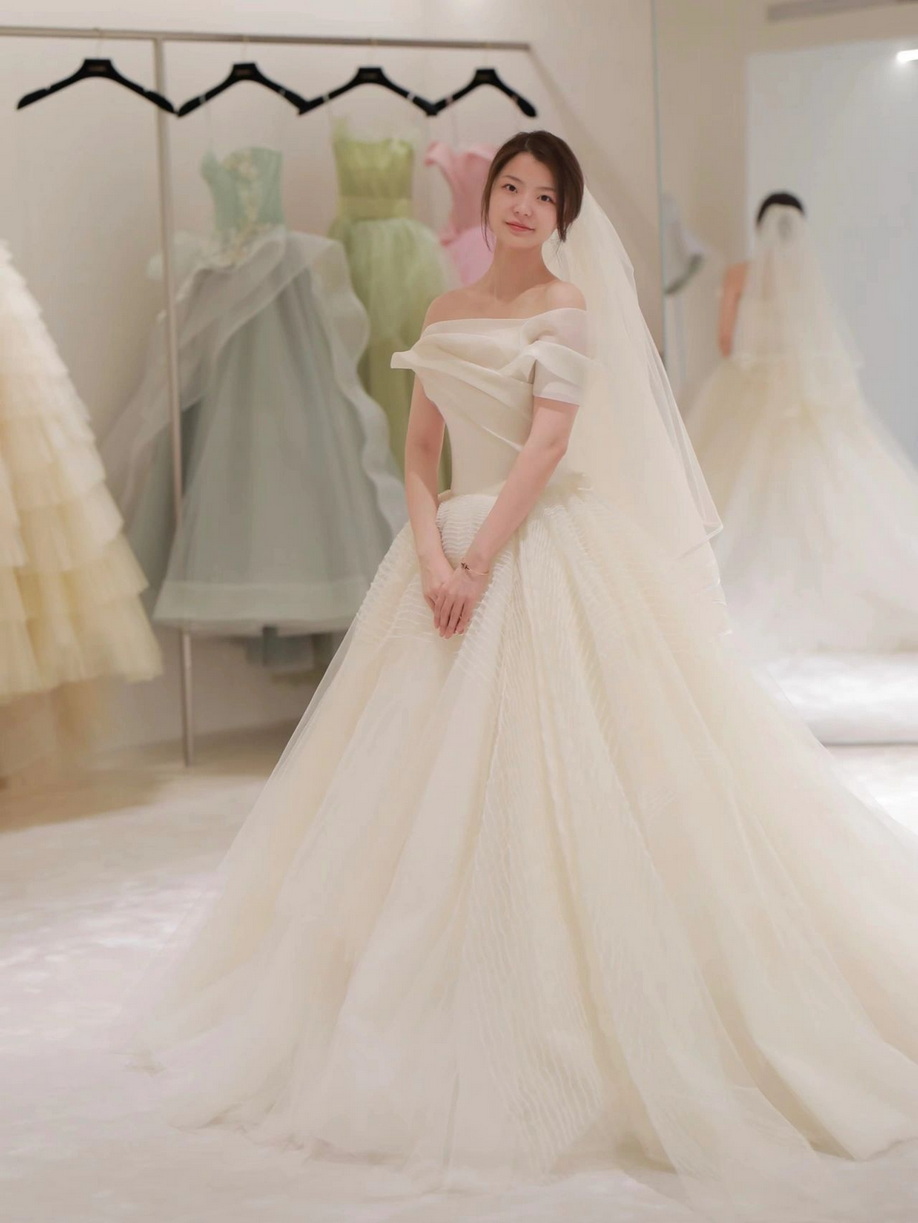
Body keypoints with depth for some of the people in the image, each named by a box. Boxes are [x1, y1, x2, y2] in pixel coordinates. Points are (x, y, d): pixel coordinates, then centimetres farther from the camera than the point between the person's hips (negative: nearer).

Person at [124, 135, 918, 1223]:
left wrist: (481, 562, -18)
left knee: (540, 771, -9)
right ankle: (445, 1009, 20)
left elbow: (548, 446, -13)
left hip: (545, 552, -6)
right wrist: (429, 552, -7)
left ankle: (568, 1025, -1)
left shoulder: (568, 309, -4)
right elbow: (419, 449, 9)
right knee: (429, 783, 8)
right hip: (455, 548, 6)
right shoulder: (447, 314, 13)